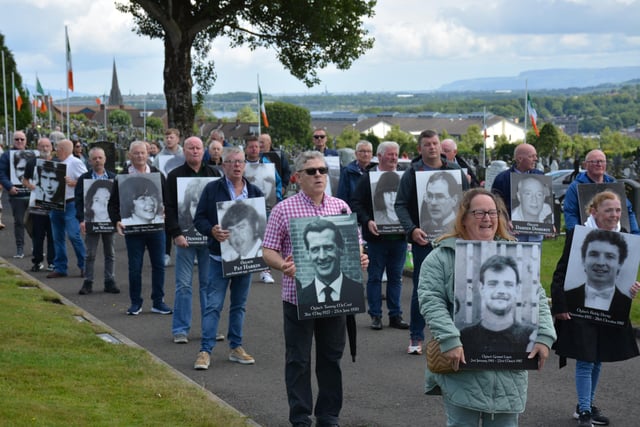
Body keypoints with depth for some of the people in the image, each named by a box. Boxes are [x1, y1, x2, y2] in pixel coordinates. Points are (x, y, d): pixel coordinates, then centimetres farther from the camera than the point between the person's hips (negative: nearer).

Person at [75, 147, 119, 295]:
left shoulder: (113, 178, 8)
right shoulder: (84, 179, 3)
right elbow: (79, 201, 0)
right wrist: (81, 220, -10)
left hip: (109, 221, 2)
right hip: (91, 222, -2)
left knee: (110, 254, 6)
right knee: (90, 254, 1)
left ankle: (110, 282, 13)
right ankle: (88, 283, 6)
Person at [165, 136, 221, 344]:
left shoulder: (213, 174, 9)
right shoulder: (175, 176, 2)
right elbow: (170, 208, -2)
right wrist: (176, 234, -11)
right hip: (185, 238, -2)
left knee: (209, 284, 7)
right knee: (184, 285, -1)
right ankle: (180, 330, 4)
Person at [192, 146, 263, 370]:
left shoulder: (255, 192, 8)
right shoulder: (212, 189, -2)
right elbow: (199, 219, -2)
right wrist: (212, 230, -22)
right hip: (219, 257, -4)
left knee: (239, 305, 13)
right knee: (213, 305, -5)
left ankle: (236, 347, 22)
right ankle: (205, 350, -2)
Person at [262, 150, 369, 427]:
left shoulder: (341, 207, 8)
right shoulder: (284, 210, -3)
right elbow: (268, 251, -2)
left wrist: (360, 258, -8)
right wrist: (283, 265, -23)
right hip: (298, 296, -3)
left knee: (332, 357, 10)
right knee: (298, 360, 4)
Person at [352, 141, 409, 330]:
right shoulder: (368, 177, 0)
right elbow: (357, 203, -3)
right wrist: (367, 221, -17)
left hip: (399, 236, 3)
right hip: (377, 236, -3)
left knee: (396, 277, 9)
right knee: (374, 277, 3)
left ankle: (395, 315, 15)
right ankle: (375, 316, 10)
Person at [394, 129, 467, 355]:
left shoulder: (454, 171, 7)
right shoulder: (412, 173, 1)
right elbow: (400, 205, -2)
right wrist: (412, 230, -17)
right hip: (423, 239, -2)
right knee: (421, 289, 0)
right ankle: (416, 338, 9)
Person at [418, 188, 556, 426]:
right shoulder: (443, 256, 0)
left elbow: (537, 299, 10)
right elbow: (431, 301, -10)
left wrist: (544, 337, -4)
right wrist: (449, 340, -21)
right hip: (462, 365, -3)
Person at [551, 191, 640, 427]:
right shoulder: (578, 235, -12)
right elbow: (561, 272, -9)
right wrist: (560, 307, -14)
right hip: (580, 309, -5)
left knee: (597, 361, 15)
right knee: (585, 362, -2)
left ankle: (586, 405, 31)